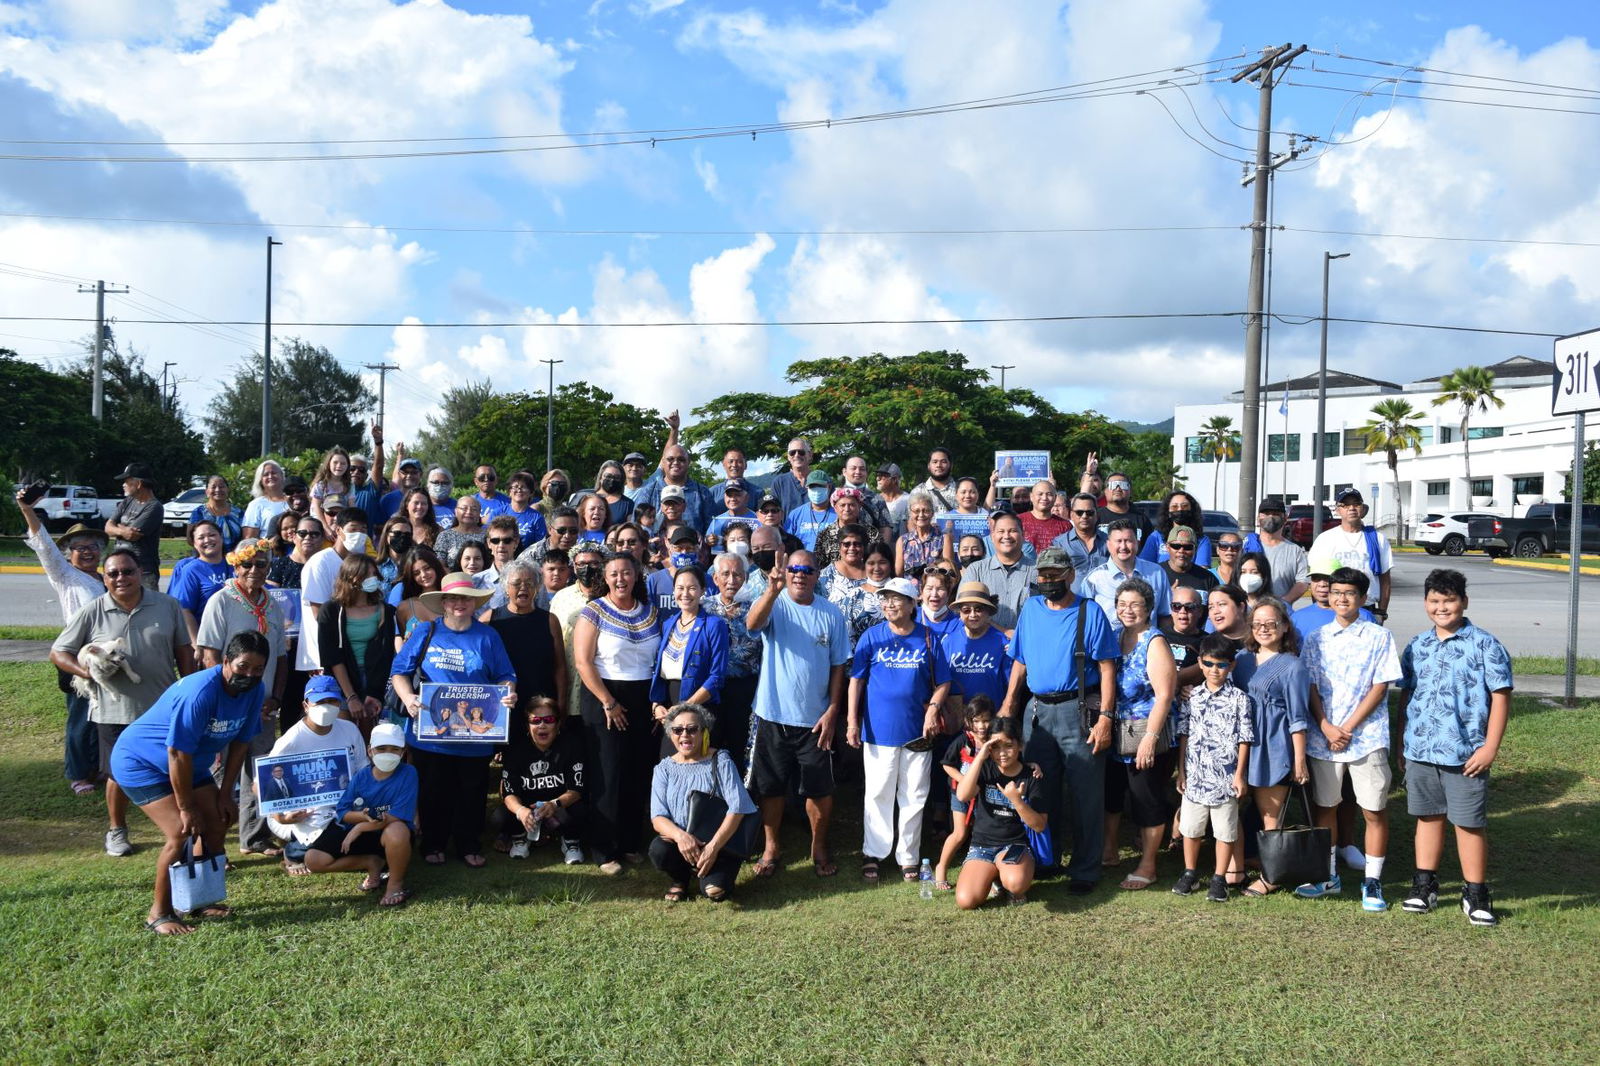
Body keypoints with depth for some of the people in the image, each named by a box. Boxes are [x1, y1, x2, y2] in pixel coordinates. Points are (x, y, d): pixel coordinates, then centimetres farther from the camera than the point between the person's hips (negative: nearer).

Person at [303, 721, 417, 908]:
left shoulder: (408, 774, -17)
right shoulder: (361, 777, -5)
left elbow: (398, 816, -22)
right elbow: (342, 813, -4)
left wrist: (359, 828, -17)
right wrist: (362, 816, -28)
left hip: (388, 833, -4)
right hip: (357, 832, 4)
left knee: (396, 830, -42)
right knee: (313, 860, -13)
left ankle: (396, 884, -14)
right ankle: (373, 864, 6)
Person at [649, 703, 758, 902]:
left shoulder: (720, 761, -6)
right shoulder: (664, 769, 4)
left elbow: (737, 808, -15)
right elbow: (658, 817, -5)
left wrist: (713, 847, -24)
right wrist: (680, 835, -27)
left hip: (719, 843, -2)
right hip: (680, 840, 2)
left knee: (715, 890, -27)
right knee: (658, 850, -31)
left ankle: (715, 875, 11)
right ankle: (680, 878, 5)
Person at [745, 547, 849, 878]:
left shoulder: (832, 614, 0)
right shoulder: (773, 604, -6)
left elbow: (838, 665, 3)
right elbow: (752, 623, -29)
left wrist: (832, 711, -4)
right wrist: (773, 589, -46)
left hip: (815, 718, 1)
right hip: (773, 715, -1)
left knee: (820, 789, 8)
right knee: (771, 786, 10)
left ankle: (820, 848, 26)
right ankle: (771, 847, 27)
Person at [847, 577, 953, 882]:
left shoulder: (928, 638, 1)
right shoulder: (871, 637, -1)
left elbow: (943, 682, 5)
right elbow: (856, 681, 1)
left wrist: (934, 707, -13)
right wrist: (853, 722, -4)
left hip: (917, 731, 1)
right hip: (879, 730, -1)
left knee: (914, 797, 10)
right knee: (878, 794, 6)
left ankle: (908, 857, 23)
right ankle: (873, 854, 19)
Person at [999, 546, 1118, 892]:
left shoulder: (1090, 612, -4)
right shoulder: (1031, 609, 10)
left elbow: (1106, 668, -7)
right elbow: (1020, 662, 15)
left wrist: (1105, 717, -15)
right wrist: (1008, 707, 6)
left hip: (1078, 711, -5)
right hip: (1036, 710, 5)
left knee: (1085, 795, 0)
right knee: (1039, 791, 13)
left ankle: (1085, 870, 10)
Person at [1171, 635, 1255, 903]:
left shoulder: (1238, 698, -4)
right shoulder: (1192, 697, 5)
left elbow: (1244, 739, -3)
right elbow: (1184, 735, 8)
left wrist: (1239, 774, -6)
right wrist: (1181, 770, 5)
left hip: (1225, 778, -3)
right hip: (1194, 777, 3)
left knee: (1225, 831, 5)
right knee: (1190, 828, 12)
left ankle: (1219, 879, 18)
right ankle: (1190, 873, 27)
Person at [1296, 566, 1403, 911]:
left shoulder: (1379, 636, 0)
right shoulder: (1316, 638, 8)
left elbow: (1380, 687, -5)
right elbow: (1310, 687, 4)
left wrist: (1348, 728, -11)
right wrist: (1327, 728, -10)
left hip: (1366, 736, -3)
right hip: (1323, 736, 3)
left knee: (1374, 811, 1)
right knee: (1324, 806, 11)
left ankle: (1373, 882, 12)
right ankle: (1327, 875, 24)